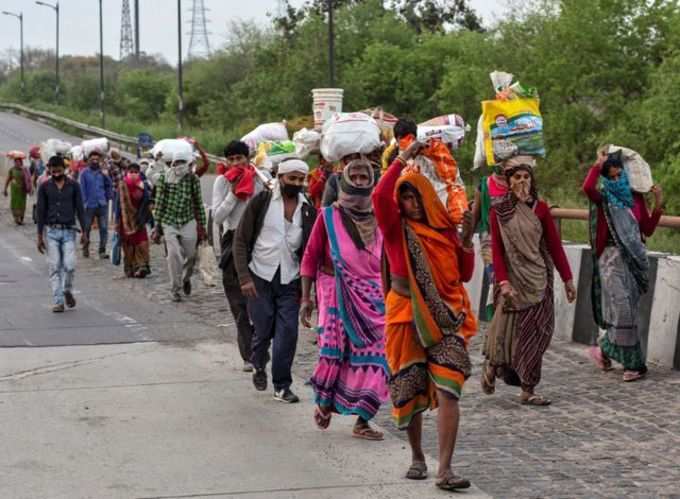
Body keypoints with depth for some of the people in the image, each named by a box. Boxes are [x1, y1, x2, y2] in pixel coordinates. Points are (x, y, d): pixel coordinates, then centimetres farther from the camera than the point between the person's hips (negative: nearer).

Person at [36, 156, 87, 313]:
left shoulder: (73, 186, 3)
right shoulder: (44, 187, 3)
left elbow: (80, 209, 5)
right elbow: (41, 212, 5)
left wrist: (84, 232, 0)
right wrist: (40, 236, 2)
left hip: (69, 231, 0)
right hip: (52, 231, 0)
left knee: (69, 265, -11)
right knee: (55, 268, -1)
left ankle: (67, 291, 16)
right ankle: (58, 302, 4)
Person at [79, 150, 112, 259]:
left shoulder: (103, 172, 7)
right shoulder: (85, 173, 1)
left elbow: (109, 184, 5)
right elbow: (82, 189, 0)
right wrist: (84, 203, -7)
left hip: (102, 205, 1)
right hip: (89, 205, -1)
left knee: (104, 228, -4)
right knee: (87, 228, 9)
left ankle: (102, 251, 0)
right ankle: (85, 249, 26)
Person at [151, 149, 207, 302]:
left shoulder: (193, 179, -1)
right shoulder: (164, 178, -2)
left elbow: (198, 203, 4)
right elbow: (159, 201, 1)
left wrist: (201, 225, 5)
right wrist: (157, 225, 0)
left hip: (188, 221, 1)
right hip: (169, 222, -1)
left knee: (190, 255, 4)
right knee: (174, 254, -10)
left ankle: (186, 278, 36)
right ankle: (175, 289, 1)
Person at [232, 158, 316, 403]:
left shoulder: (307, 210, 4)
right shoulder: (261, 201, -4)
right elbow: (240, 240, -3)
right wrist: (244, 277, -11)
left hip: (290, 281, 2)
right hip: (260, 277, -2)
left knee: (287, 332, -4)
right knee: (263, 330, 3)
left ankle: (282, 385, 7)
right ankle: (259, 366, 34)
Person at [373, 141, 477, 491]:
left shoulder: (445, 229, 8)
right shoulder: (397, 228, 0)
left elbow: (465, 275, 10)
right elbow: (380, 196, -20)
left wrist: (467, 239, -4)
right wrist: (403, 159, -16)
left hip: (446, 318, 1)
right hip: (407, 317, -1)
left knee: (448, 390, -12)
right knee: (410, 391, 8)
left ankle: (444, 469, -15)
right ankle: (417, 457, 28)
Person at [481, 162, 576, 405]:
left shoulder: (540, 208, 3)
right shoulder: (498, 211, -1)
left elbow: (554, 245, 4)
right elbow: (496, 250, -6)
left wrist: (567, 278, 2)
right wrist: (503, 282, -17)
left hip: (537, 279, 2)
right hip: (512, 278, -2)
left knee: (534, 333, 1)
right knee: (507, 330, 0)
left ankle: (528, 390, 7)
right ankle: (491, 366, 29)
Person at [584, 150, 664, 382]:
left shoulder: (635, 198, 11)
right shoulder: (603, 199, 0)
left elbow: (648, 230, 7)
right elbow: (587, 187, -24)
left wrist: (658, 205, -2)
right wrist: (599, 163, -13)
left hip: (634, 259, 4)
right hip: (612, 259, -4)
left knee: (629, 310, 6)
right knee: (623, 309, -10)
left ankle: (604, 350, 24)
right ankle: (633, 363, -2)